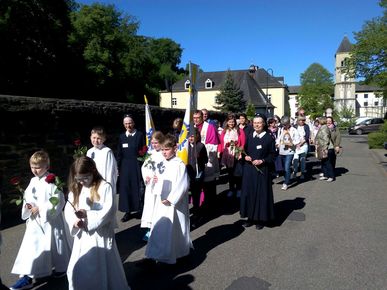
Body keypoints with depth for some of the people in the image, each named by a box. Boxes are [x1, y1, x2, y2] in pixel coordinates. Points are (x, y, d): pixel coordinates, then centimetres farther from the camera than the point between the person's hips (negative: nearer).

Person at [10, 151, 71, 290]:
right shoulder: (33, 181, 4)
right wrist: (28, 205, -8)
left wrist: (40, 209, -20)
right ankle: (27, 276, 15)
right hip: (35, 220, 6)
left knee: (54, 244, 11)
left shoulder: (52, 182, -17)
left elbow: (58, 201, -20)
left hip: (50, 220, -6)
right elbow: (27, 196, 13)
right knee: (30, 246, 5)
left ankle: (61, 267, 35)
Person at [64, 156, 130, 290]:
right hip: (82, 236, 5)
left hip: (100, 236, -5)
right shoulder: (75, 189, 5)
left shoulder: (105, 187, -14)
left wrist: (87, 215, -22)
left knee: (101, 270, 9)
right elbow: (68, 209, 1)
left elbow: (109, 211, -19)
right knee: (76, 270, 15)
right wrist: (74, 220, -18)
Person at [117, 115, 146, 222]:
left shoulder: (140, 135, -1)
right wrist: (118, 168, 6)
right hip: (125, 166, 3)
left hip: (137, 165, -3)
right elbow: (119, 154, 11)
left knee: (138, 187, 1)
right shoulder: (121, 137, 10)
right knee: (125, 188, 4)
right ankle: (127, 211, 15)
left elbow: (144, 151, -3)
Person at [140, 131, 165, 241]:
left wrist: (160, 177, -20)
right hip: (150, 186, 6)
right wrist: (145, 176, -2)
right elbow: (144, 166, 15)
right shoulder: (151, 153, 10)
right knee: (149, 207, 9)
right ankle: (150, 229, 21)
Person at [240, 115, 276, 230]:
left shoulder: (269, 138, -4)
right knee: (248, 193, 8)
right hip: (248, 169, 4)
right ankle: (251, 217, 21)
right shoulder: (249, 136, 8)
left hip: (262, 170, -4)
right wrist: (245, 156, -5)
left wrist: (262, 161, -16)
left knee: (261, 194, 2)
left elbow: (272, 155, -4)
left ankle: (261, 219, 16)